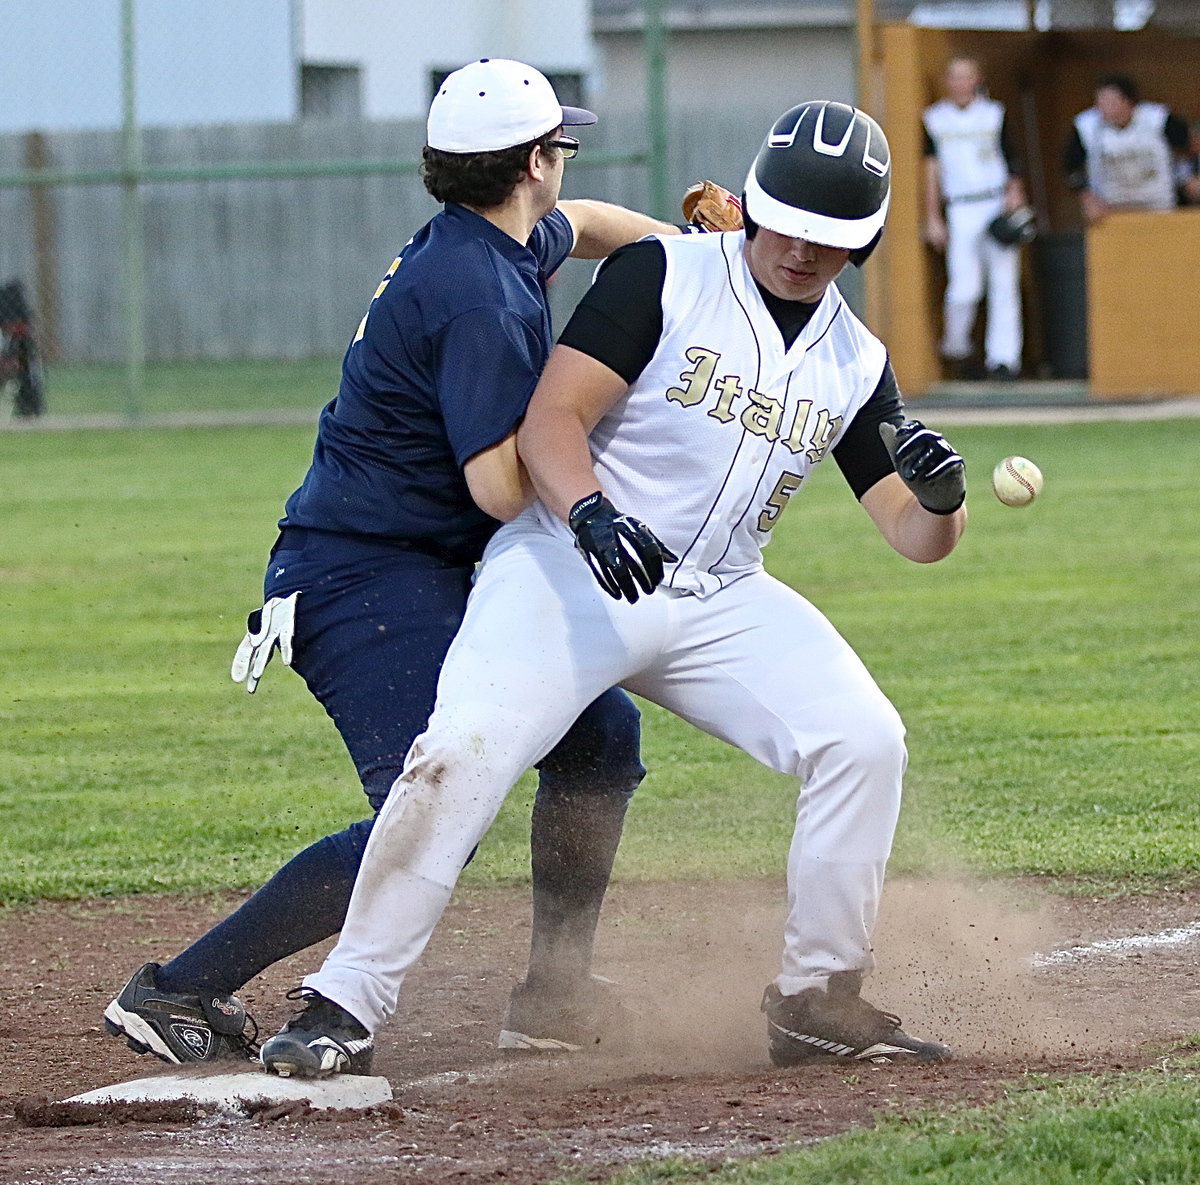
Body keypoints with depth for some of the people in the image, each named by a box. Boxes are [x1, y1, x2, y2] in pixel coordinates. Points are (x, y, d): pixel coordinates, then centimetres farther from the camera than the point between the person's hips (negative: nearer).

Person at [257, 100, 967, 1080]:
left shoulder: (856, 362, 9)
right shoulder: (665, 276, -6)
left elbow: (916, 537, 8)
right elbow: (551, 420, -13)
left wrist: (940, 498, -17)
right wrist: (591, 510, -33)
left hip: (719, 601, 5)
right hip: (571, 571, -5)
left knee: (864, 741, -13)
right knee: (462, 753, -25)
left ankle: (819, 998, 2)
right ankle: (344, 1008, -20)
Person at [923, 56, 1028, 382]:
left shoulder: (994, 113, 10)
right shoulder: (934, 119, 7)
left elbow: (1011, 158, 13)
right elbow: (931, 169, 7)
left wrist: (1015, 190, -6)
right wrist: (932, 218, 1)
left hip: (1000, 204, 2)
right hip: (961, 209, -2)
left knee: (1004, 284, -4)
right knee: (965, 288, -11)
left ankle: (1003, 358, -2)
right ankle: (955, 350, 13)